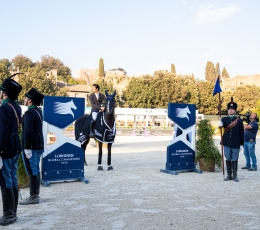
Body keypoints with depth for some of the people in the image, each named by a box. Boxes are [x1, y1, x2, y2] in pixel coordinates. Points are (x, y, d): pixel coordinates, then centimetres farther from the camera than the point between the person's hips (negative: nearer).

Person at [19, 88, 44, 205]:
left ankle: (33, 197, 1)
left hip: (31, 147, -9)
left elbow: (28, 132, -22)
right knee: (36, 170, 13)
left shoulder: (29, 113, -16)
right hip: (39, 146, 9)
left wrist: (27, 148, -21)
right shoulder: (38, 111, 11)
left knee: (32, 171, -4)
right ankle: (36, 194, 21)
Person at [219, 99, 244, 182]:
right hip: (227, 143, 1)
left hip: (236, 144, -1)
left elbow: (242, 132, 4)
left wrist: (242, 143, 0)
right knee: (228, 159, 7)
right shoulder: (224, 119, 5)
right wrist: (220, 124, -43)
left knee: (234, 160, 3)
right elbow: (221, 124, -18)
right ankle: (229, 175, 16)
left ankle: (235, 176, 12)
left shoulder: (239, 120, 3)